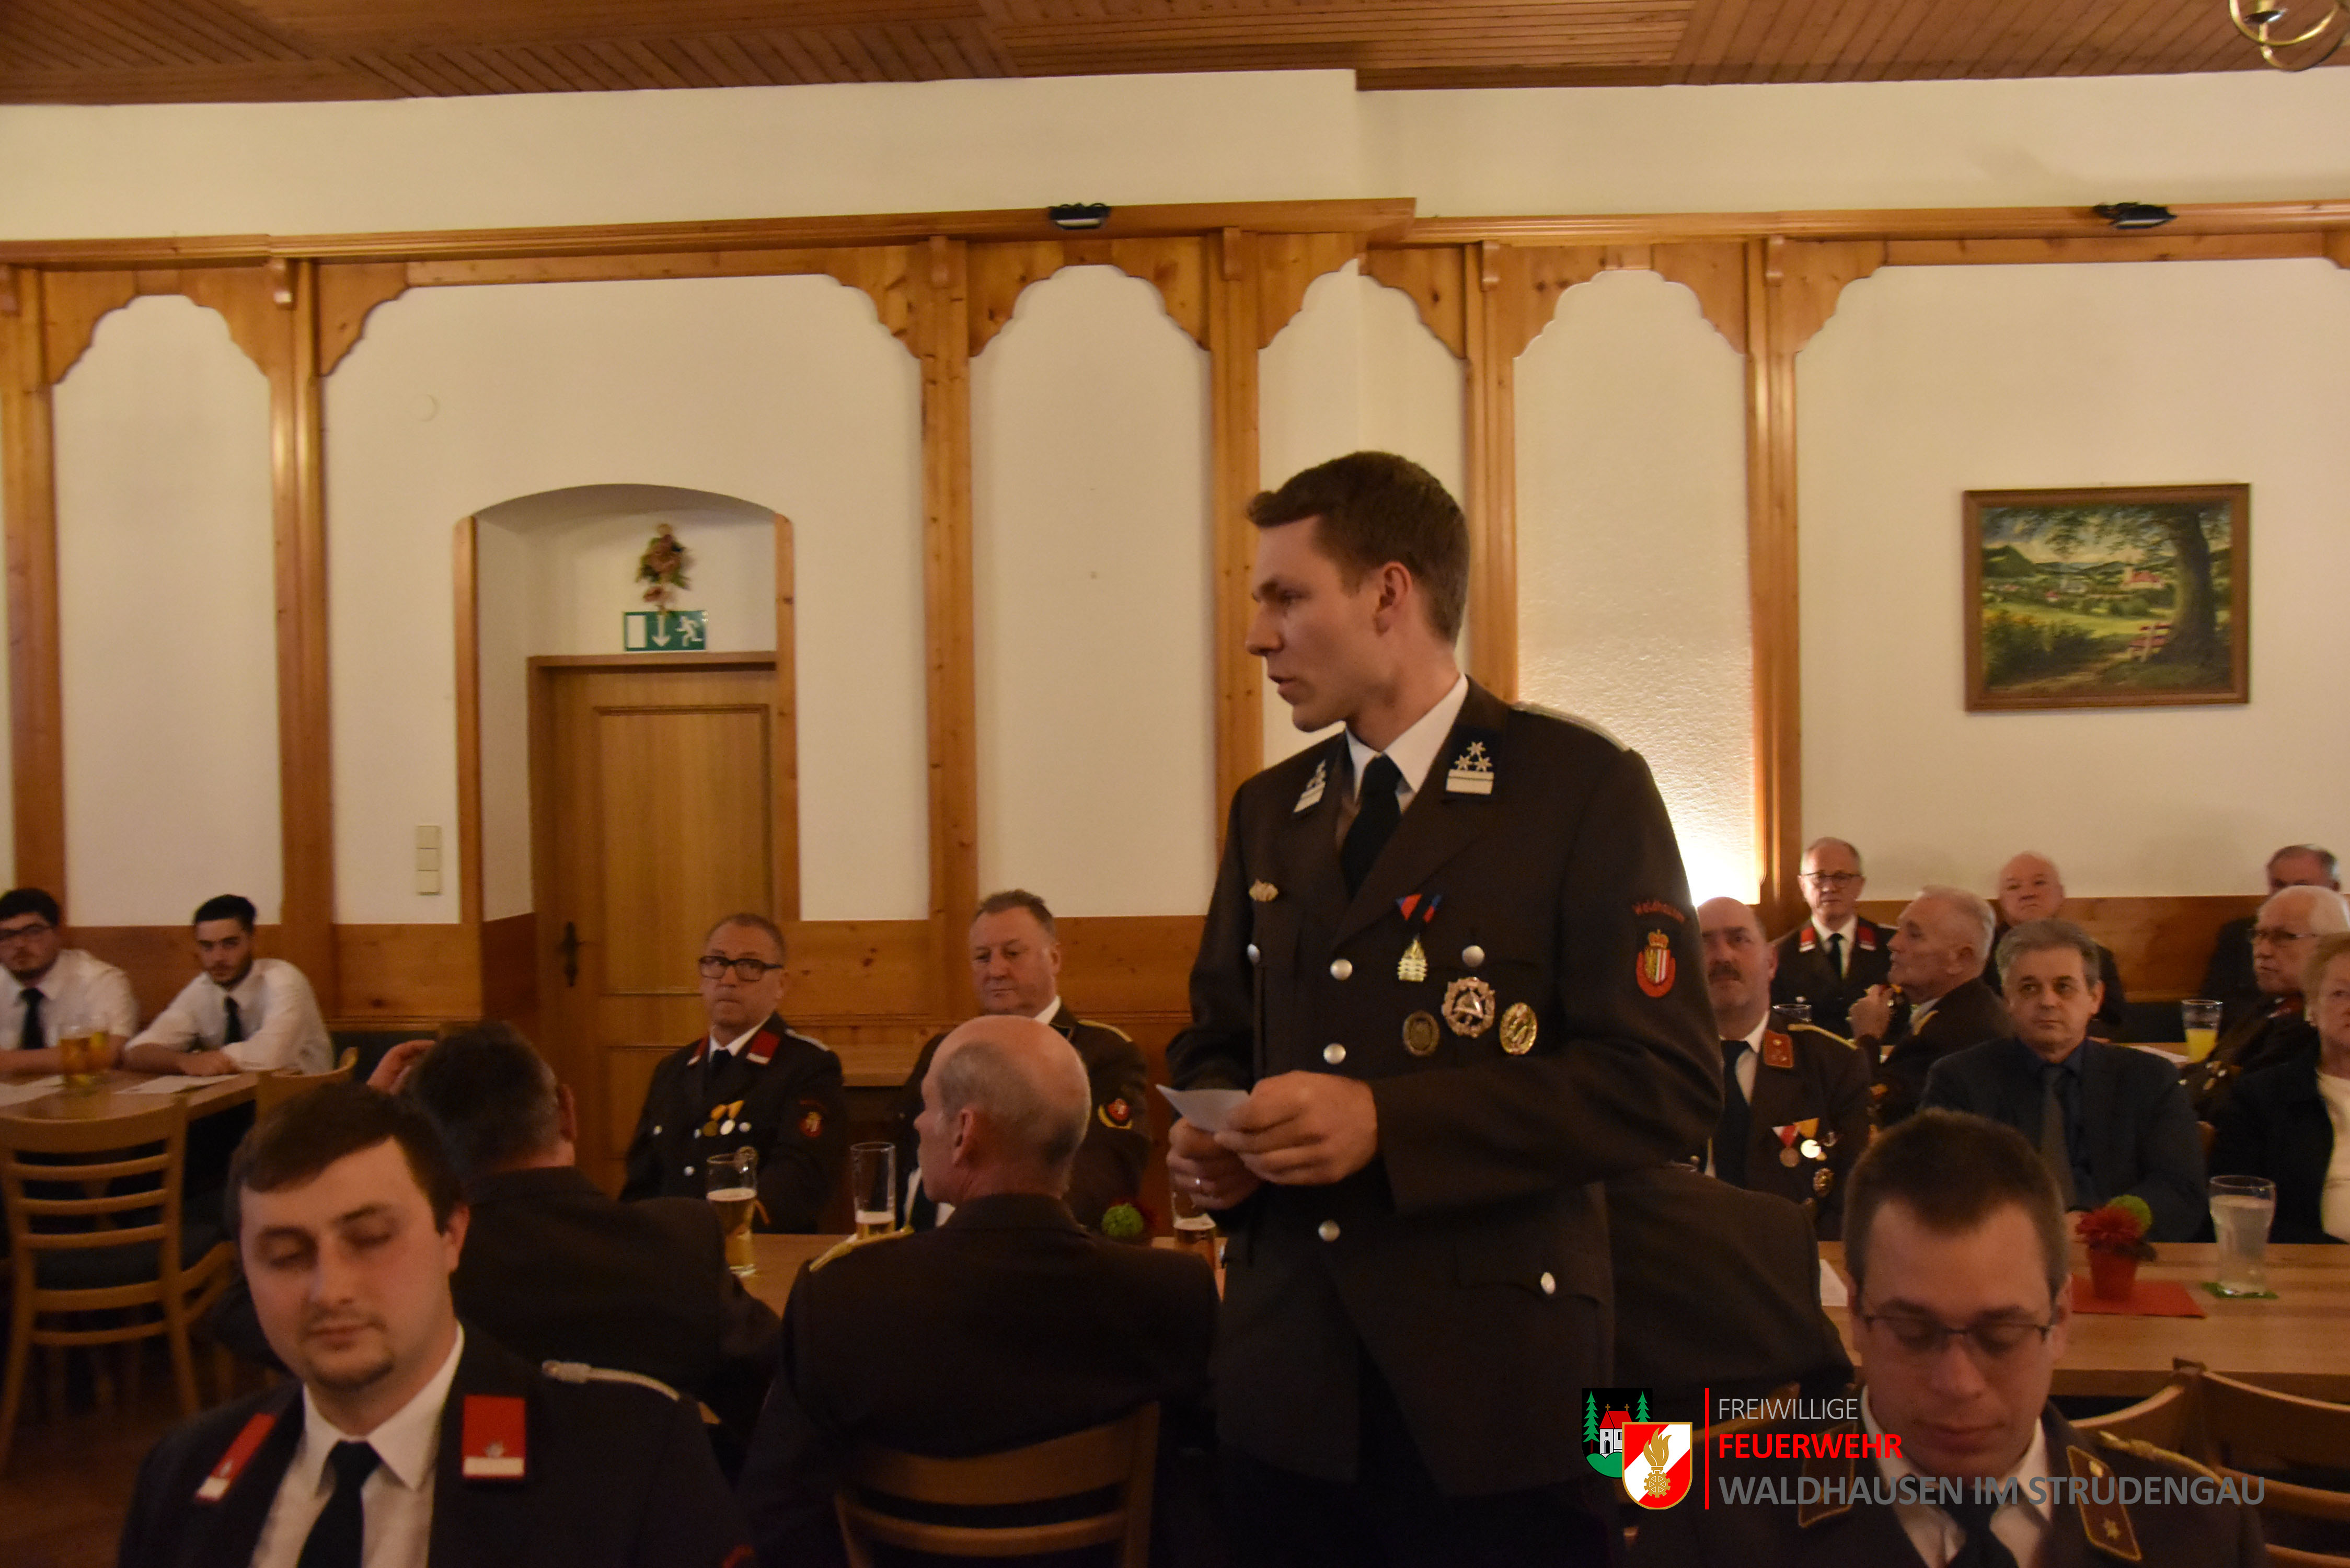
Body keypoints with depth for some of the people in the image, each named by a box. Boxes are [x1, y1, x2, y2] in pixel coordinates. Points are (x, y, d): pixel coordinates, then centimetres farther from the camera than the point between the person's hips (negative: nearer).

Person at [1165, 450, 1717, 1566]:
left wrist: (1388, 1123, -21)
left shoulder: (1583, 791, -8)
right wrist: (1210, 1137, -4)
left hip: (1490, 1391, -5)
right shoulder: (1268, 812, 11)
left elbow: (1665, 1084, -14)